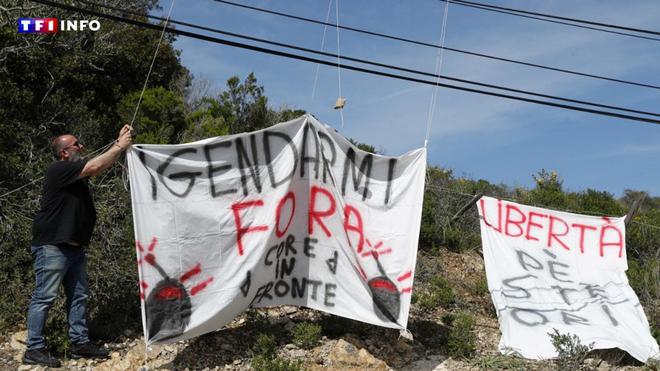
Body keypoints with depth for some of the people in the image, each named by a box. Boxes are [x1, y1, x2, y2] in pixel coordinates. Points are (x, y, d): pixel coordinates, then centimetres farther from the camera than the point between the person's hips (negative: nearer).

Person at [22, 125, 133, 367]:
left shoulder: (76, 172, 15)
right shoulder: (58, 170, -12)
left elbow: (102, 165, 16)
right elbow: (95, 167, -20)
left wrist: (120, 143, 8)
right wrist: (120, 146, -12)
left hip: (74, 247, 10)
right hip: (52, 247, -10)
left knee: (78, 296, 12)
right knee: (44, 297, -5)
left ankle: (79, 343, 19)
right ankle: (34, 349, 1)